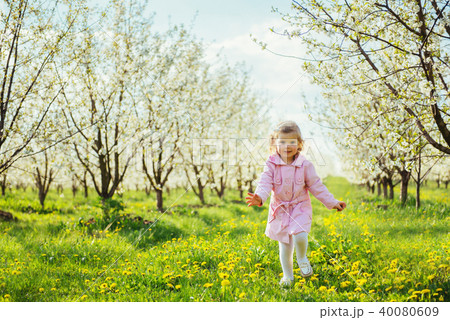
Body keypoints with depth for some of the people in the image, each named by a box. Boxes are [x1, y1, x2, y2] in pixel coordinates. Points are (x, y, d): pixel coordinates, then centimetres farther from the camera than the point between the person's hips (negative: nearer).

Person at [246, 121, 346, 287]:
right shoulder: (272, 164, -8)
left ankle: (302, 258, 10)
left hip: (300, 207, -1)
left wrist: (332, 202, 1)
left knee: (299, 235, -24)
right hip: (280, 209, 1)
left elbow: (316, 186, 1)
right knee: (284, 246, 6)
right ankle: (287, 276, 27)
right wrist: (259, 197, -39)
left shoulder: (304, 165, -7)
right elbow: (265, 183, -18)